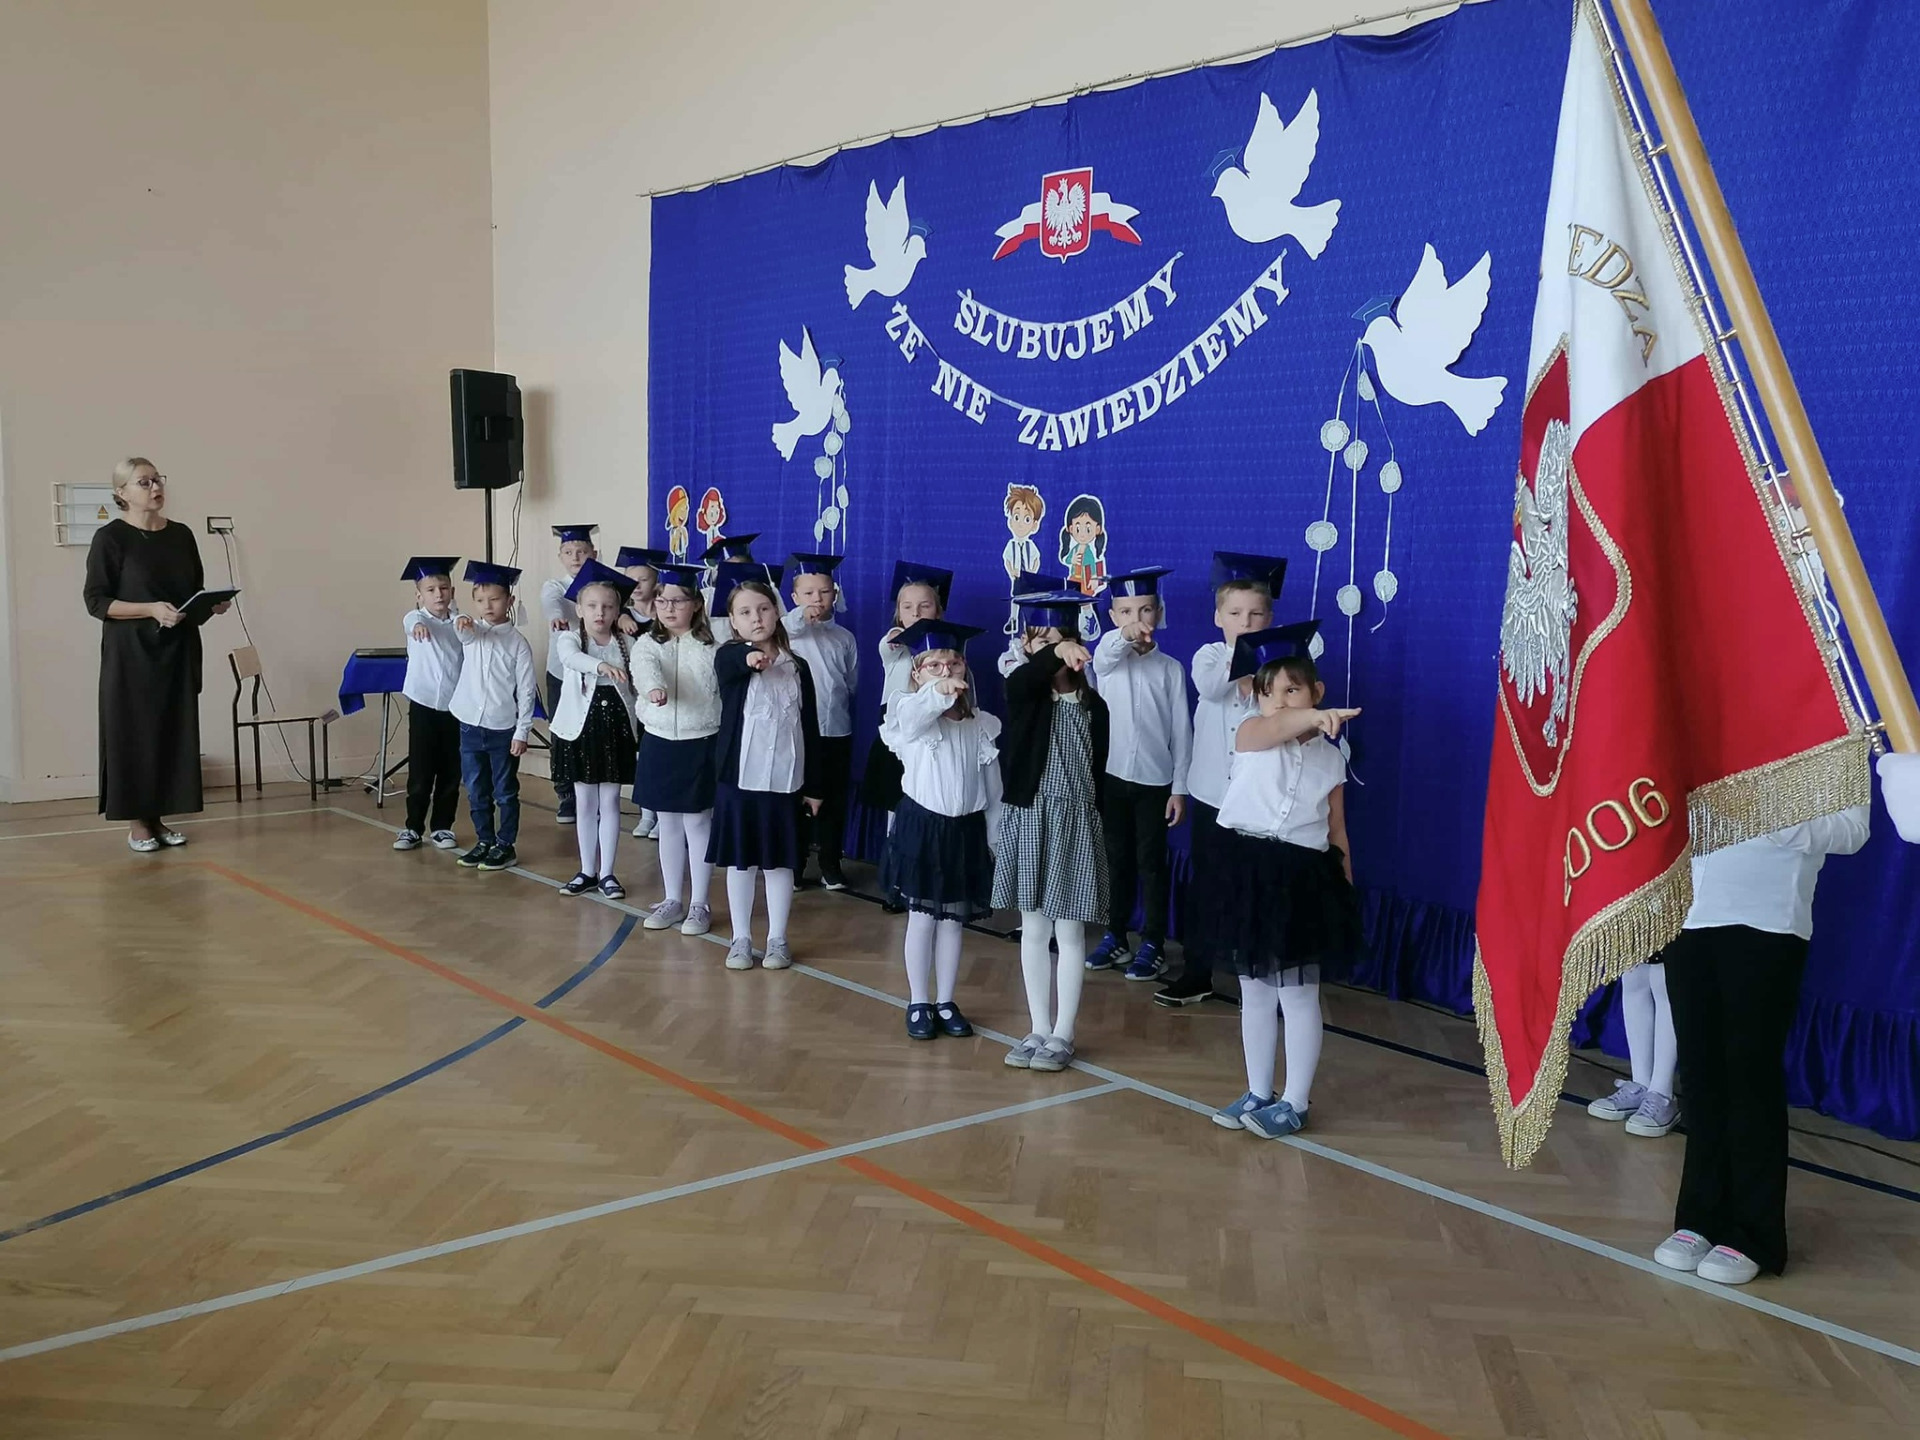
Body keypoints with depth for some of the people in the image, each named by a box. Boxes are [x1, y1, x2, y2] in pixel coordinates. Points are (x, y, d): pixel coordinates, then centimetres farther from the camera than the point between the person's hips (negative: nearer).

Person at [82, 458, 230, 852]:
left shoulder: (181, 535, 9)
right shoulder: (110, 538, -7)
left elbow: (197, 590, 17)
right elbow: (96, 601, -10)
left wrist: (213, 604, -5)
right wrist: (151, 609, -22)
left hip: (178, 652, 5)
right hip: (131, 655, -5)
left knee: (174, 733, 5)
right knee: (133, 734, -1)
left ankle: (159, 818, 15)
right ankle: (136, 824, 8)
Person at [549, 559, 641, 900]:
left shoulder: (627, 645, 1)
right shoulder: (569, 639, -5)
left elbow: (637, 684, -2)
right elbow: (571, 657, -29)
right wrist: (601, 665, -49)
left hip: (616, 727, 1)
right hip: (581, 726, -1)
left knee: (610, 801, 6)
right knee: (585, 802, 9)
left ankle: (607, 873, 15)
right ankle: (587, 871, 20)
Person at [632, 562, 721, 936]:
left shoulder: (712, 646, -2)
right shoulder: (648, 644, 1)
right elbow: (644, 668, -22)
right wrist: (653, 687, -45)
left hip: (700, 744, -3)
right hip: (659, 743, 3)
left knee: (697, 823, 2)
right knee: (668, 824, 12)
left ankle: (699, 904, 12)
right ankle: (673, 900, 24)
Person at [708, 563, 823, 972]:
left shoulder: (798, 667, 3)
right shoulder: (729, 657, -3)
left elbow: (810, 729, 7)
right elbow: (729, 664, -31)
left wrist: (813, 786, 6)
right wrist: (749, 658, -55)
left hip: (785, 781, 1)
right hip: (739, 777, -1)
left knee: (780, 862, 7)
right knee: (740, 861, 7)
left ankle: (778, 939, 18)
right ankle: (741, 938, 18)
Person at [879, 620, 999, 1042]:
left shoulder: (983, 725, 1)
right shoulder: (912, 715, -8)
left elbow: (993, 789, 6)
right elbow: (913, 715, -37)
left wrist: (995, 840, 6)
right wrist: (938, 691, -58)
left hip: (966, 831, 3)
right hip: (922, 826, -2)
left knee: (953, 919, 10)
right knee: (922, 918, 4)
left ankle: (945, 1002, 22)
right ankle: (918, 1003, 15)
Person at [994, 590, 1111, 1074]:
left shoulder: (1092, 705, 0)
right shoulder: (1022, 692, -2)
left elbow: (1099, 771, 4)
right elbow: (1023, 677, -28)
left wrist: (1094, 821, 0)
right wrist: (1054, 654, -47)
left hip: (1076, 821, -1)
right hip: (1028, 818, 1)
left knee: (1069, 932, 3)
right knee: (1033, 930, 9)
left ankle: (1062, 1035, 14)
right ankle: (1039, 1030, 20)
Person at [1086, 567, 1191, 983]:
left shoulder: (1171, 668, 0)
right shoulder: (1108, 659, 1)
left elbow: (1181, 731, 0)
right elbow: (1105, 652, -26)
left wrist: (1180, 788, -3)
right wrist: (1125, 636, -49)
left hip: (1155, 780, -1)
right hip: (1112, 776, 1)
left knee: (1151, 862, 4)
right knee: (1116, 859, 11)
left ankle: (1152, 946, 11)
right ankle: (1115, 938, 22)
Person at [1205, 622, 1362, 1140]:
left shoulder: (1330, 756, 2)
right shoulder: (1250, 735, -5)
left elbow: (1337, 831, 8)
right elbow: (1274, 728, -32)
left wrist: (1343, 885, 3)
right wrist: (1315, 717, -52)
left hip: (1302, 878, -1)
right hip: (1248, 872, 1)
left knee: (1298, 996, 2)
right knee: (1255, 991, 13)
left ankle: (1295, 1102, 14)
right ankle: (1259, 1093, 26)